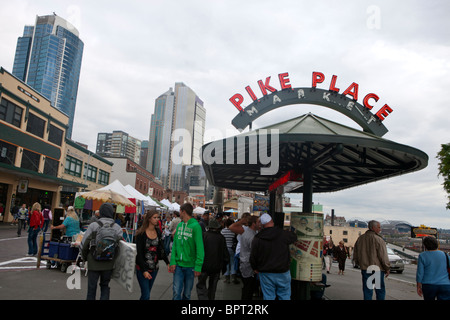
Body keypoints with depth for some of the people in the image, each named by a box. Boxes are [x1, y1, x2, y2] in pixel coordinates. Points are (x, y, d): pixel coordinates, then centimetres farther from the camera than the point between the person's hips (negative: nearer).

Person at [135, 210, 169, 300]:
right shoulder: (141, 234, -12)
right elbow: (139, 253, -13)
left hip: (154, 268, 5)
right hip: (142, 268, -5)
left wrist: (167, 262, 10)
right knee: (146, 295, -5)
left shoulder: (158, 232, 4)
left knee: (146, 293, 14)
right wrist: (144, 270, -18)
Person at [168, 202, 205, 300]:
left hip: (190, 266, -4)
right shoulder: (179, 225, 7)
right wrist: (172, 262, -2)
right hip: (178, 265, 4)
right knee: (177, 292, 0)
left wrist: (198, 266, -18)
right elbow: (175, 245, 6)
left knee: (187, 294, 10)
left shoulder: (195, 226, -12)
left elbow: (200, 248, -14)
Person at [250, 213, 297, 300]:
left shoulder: (257, 239, -9)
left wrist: (255, 268, 14)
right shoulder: (284, 234, -11)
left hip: (266, 274, 0)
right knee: (285, 296, 14)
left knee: (268, 297, 12)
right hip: (283, 273, 0)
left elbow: (253, 257, -3)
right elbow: (294, 237, 10)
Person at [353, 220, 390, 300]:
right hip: (377, 269, -5)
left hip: (365, 269, 5)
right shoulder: (378, 239, -13)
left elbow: (355, 254, 13)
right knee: (380, 289, 9)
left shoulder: (360, 238, 7)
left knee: (367, 289, 9)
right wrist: (387, 268, 0)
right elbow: (383, 256, -11)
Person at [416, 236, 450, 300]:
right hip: (445, 286, 1)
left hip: (429, 286, -1)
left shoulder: (422, 256, -4)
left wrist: (418, 287, 4)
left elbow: (420, 273, -5)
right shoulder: (445, 255, 3)